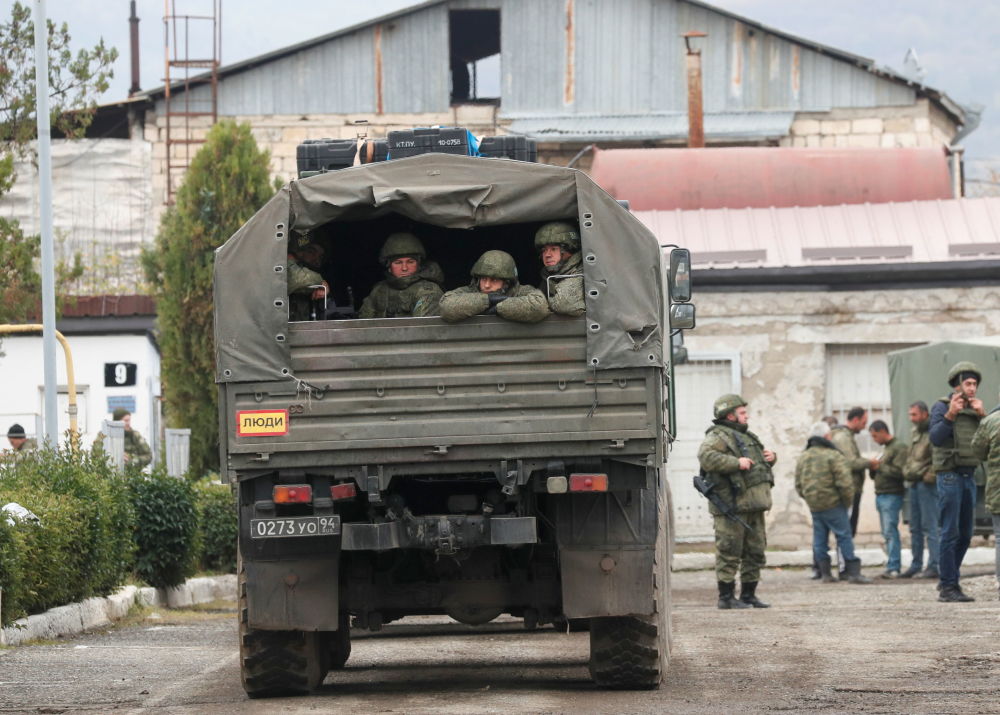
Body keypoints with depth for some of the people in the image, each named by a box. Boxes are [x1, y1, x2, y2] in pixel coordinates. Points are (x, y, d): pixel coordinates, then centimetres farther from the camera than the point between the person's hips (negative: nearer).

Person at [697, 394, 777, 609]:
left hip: (753, 506, 9)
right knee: (729, 552, -6)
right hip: (732, 506, -9)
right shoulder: (718, 437, -6)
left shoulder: (745, 437, 23)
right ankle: (726, 597, -3)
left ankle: (749, 594, 18)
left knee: (755, 551, 11)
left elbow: (761, 461, 37)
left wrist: (771, 457, 13)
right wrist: (736, 463, -25)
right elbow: (706, 457, -26)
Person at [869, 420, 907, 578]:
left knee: (890, 532, -13)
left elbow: (898, 472, -19)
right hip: (881, 496, 9)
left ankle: (893, 568, -16)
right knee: (887, 533, 7)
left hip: (892, 495, -9)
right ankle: (893, 567, 7)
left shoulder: (899, 448, -8)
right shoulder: (886, 448, 21)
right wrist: (874, 469, 4)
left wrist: (880, 466, -11)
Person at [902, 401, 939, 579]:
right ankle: (916, 565, 17)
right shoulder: (915, 433, 18)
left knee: (930, 526, -9)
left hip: (927, 484, -9)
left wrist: (930, 476, -18)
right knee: (915, 527, 12)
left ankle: (933, 566, -9)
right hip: (914, 484, 9)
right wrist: (907, 472, 18)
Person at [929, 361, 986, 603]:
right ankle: (948, 587, -8)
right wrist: (950, 415, -26)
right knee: (950, 533, -9)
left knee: (965, 534, 9)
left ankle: (948, 581, 18)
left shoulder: (974, 410, 14)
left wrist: (982, 415, -5)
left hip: (969, 476, 7)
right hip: (950, 475, -7)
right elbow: (936, 438, -16)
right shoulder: (942, 407, -4)